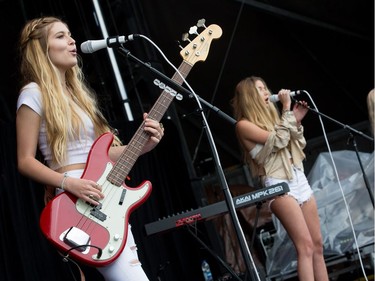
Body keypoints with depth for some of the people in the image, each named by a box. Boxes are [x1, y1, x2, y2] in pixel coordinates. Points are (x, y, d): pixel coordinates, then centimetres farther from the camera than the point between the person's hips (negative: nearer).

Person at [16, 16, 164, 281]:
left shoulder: (76, 91, 19)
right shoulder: (35, 93, -4)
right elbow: (25, 161, -8)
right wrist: (69, 183, -21)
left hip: (107, 199, 9)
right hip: (79, 203, -9)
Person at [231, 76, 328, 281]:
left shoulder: (270, 117, 19)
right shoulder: (244, 125, -3)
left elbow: (298, 148, 21)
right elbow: (278, 140, -16)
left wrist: (297, 122, 10)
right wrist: (287, 109, -9)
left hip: (299, 179, 8)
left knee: (317, 244, 4)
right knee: (305, 245, -18)